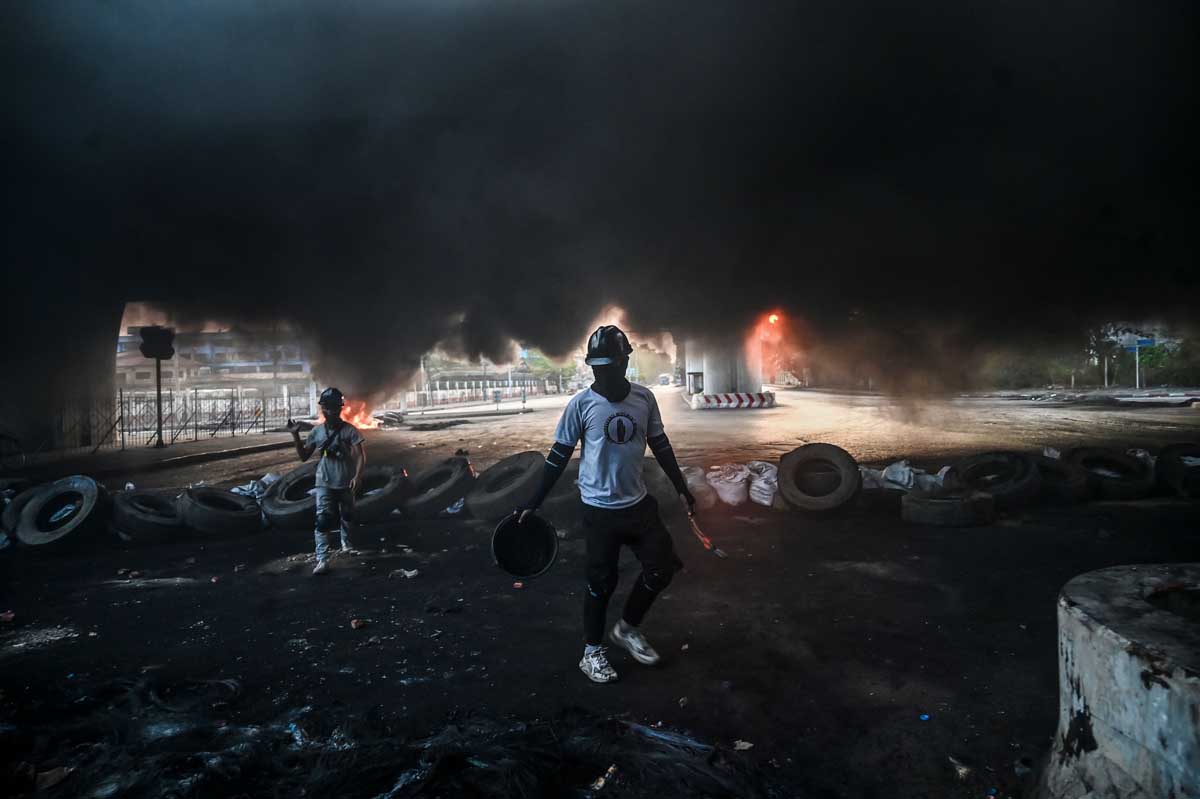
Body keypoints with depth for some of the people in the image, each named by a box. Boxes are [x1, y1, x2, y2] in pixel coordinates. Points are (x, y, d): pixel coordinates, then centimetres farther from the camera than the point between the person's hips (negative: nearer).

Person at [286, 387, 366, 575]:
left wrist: (357, 476, -31)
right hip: (324, 484, 1)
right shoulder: (317, 431, 0)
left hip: (346, 483, -1)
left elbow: (360, 455, -16)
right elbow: (304, 456, 5)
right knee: (322, 520, -13)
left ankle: (346, 544, 46)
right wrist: (295, 435, -6)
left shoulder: (349, 430, -11)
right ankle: (322, 560, -16)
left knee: (347, 517, 19)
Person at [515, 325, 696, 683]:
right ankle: (592, 652, 25)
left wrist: (681, 488, 12)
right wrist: (534, 503, -6)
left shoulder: (644, 398, -2)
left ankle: (627, 629, 31)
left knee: (662, 567, 8)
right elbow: (559, 456, -6)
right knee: (602, 581, 4)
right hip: (600, 508, -4)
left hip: (638, 503, 4)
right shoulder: (581, 404, -12)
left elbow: (660, 446, 10)